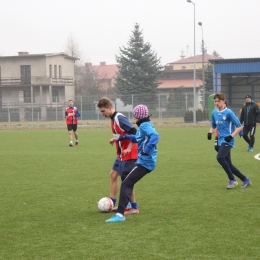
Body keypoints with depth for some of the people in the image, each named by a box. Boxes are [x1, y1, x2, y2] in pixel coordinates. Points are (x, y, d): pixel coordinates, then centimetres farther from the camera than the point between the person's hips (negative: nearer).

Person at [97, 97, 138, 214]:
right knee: (113, 174, 15)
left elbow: (134, 132, -26)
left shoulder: (119, 118, -21)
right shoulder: (113, 119, 8)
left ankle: (134, 207, 3)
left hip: (128, 155, -10)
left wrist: (129, 148, -26)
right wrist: (115, 139, 5)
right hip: (121, 154, 10)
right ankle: (112, 203, 24)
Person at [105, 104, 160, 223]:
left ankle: (120, 214, -22)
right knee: (125, 174, 30)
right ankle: (126, 204, 41)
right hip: (144, 161, 11)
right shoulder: (144, 125, 14)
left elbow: (155, 136, -35)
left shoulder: (144, 126, -16)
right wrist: (126, 136, 29)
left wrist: (146, 150, -40)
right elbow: (138, 138, 32)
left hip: (145, 163, -11)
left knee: (126, 184, -15)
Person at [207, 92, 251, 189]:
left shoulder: (229, 113, -9)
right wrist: (210, 132, 3)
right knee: (228, 164, 5)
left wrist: (231, 136, -18)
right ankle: (245, 180, 19)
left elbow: (240, 126, -7)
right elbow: (213, 126, 24)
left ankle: (232, 180, -16)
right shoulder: (214, 113, 10)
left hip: (227, 141, -7)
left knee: (220, 157, -26)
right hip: (221, 141, 7)